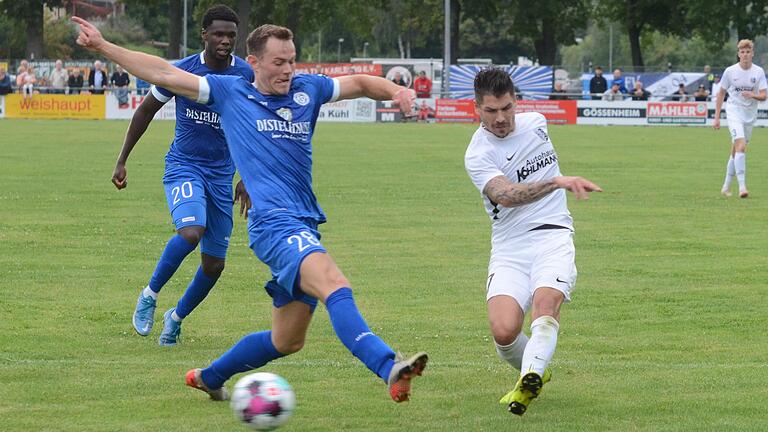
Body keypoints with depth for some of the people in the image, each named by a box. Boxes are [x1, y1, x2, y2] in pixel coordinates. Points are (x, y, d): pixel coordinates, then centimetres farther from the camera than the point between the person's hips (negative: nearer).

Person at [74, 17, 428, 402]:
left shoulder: (307, 89, 16)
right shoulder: (228, 93, 6)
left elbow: (361, 84, 28)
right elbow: (162, 73, 8)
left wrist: (395, 91, 7)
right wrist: (102, 46, 7)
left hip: (305, 226, 7)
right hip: (274, 223, -7)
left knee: (287, 341, 13)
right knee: (336, 287, -31)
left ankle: (209, 377, 35)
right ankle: (390, 369, -48)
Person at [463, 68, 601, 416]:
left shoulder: (536, 122, 9)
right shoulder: (477, 155, -8)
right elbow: (505, 194, -27)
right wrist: (556, 181, -38)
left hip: (553, 235, 2)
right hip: (509, 247, -2)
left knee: (545, 301, -29)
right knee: (503, 331, -19)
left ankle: (530, 379, -48)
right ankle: (536, 370, 13)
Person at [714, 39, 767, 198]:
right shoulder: (730, 71, -4)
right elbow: (721, 93, 6)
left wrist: (753, 95, -24)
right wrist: (716, 117, 4)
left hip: (750, 115, 3)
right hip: (734, 112, -3)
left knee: (736, 150, 11)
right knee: (741, 146, -21)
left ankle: (726, 186, 24)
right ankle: (742, 186, -27)